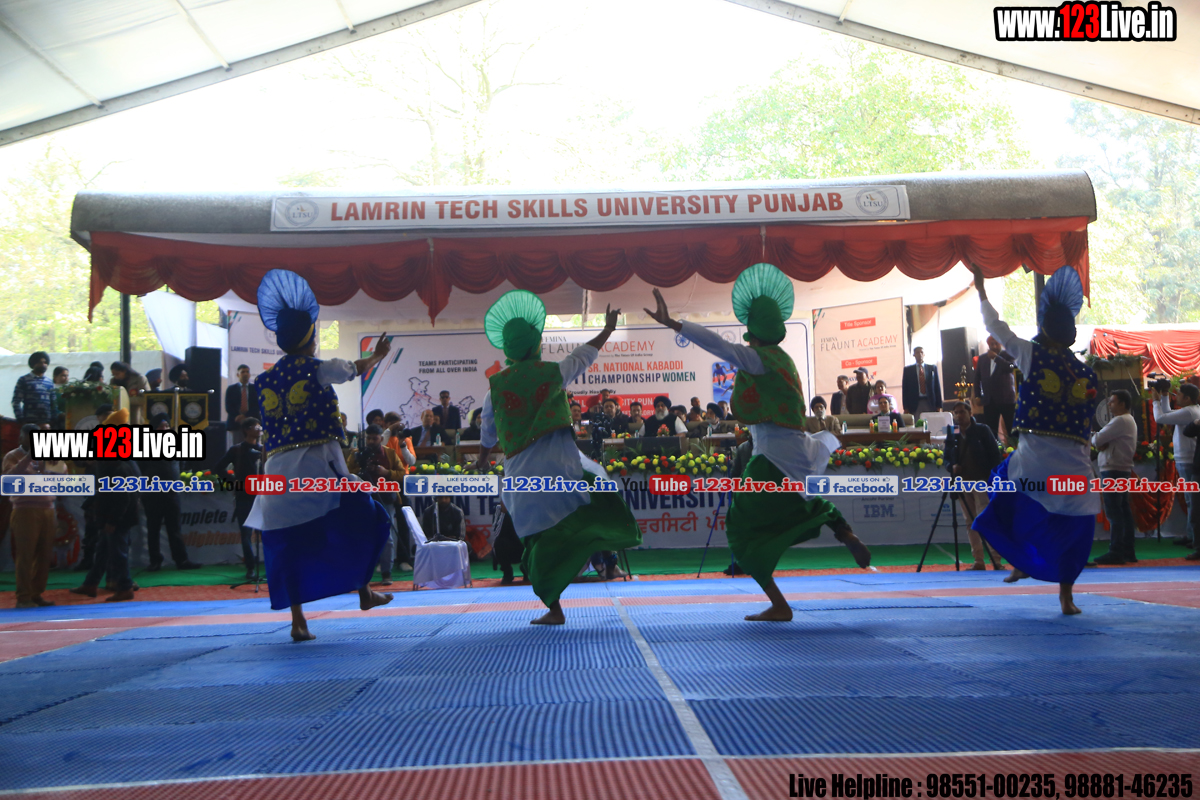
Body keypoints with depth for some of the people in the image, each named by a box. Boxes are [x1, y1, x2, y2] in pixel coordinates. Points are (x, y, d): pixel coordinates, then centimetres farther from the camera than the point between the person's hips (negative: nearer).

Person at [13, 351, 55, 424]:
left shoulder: (49, 383, 15)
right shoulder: (24, 380, 4)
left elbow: (54, 403, 17)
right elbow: (16, 401, 0)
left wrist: (53, 419, 6)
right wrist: (20, 419, -9)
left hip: (47, 421, 4)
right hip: (29, 421, -4)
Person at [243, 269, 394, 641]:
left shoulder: (265, 381, 11)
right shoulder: (317, 369, -2)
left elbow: (267, 436, 17)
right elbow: (358, 368, 16)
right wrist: (377, 356, 33)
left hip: (278, 468, 5)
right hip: (319, 463, -5)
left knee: (289, 542, 7)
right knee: (365, 521, 13)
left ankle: (298, 620, 6)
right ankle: (364, 591, 19)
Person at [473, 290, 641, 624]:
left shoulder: (495, 386, 5)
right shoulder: (552, 372, 0)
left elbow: (487, 437, 17)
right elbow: (587, 352, 17)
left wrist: (480, 465, 34)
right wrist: (609, 327, 33)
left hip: (520, 470, 2)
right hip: (559, 462, -2)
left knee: (540, 540, 6)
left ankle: (554, 609, 7)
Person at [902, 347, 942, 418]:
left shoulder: (932, 368, 11)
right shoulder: (908, 370, 9)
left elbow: (937, 387, 9)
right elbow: (905, 389, 5)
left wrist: (938, 406, 2)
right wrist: (906, 408, -2)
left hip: (931, 404, 1)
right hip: (915, 404, -1)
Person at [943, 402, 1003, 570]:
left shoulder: (982, 430, 0)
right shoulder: (952, 437, 11)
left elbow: (995, 454, -1)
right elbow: (946, 458, 16)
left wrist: (992, 478, -7)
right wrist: (951, 467, -7)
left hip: (982, 481, -5)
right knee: (970, 522, 6)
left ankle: (996, 560, -10)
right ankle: (978, 561, 11)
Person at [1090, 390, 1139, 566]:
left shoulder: (1120, 421, -14)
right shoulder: (1129, 421, 21)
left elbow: (1097, 440, -18)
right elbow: (1102, 442, 16)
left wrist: (1094, 437, 5)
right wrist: (1101, 443, -6)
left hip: (1113, 470, -11)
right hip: (1123, 470, 11)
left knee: (1114, 513, -10)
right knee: (1124, 511, 10)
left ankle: (1116, 552, -10)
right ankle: (1127, 551, 13)